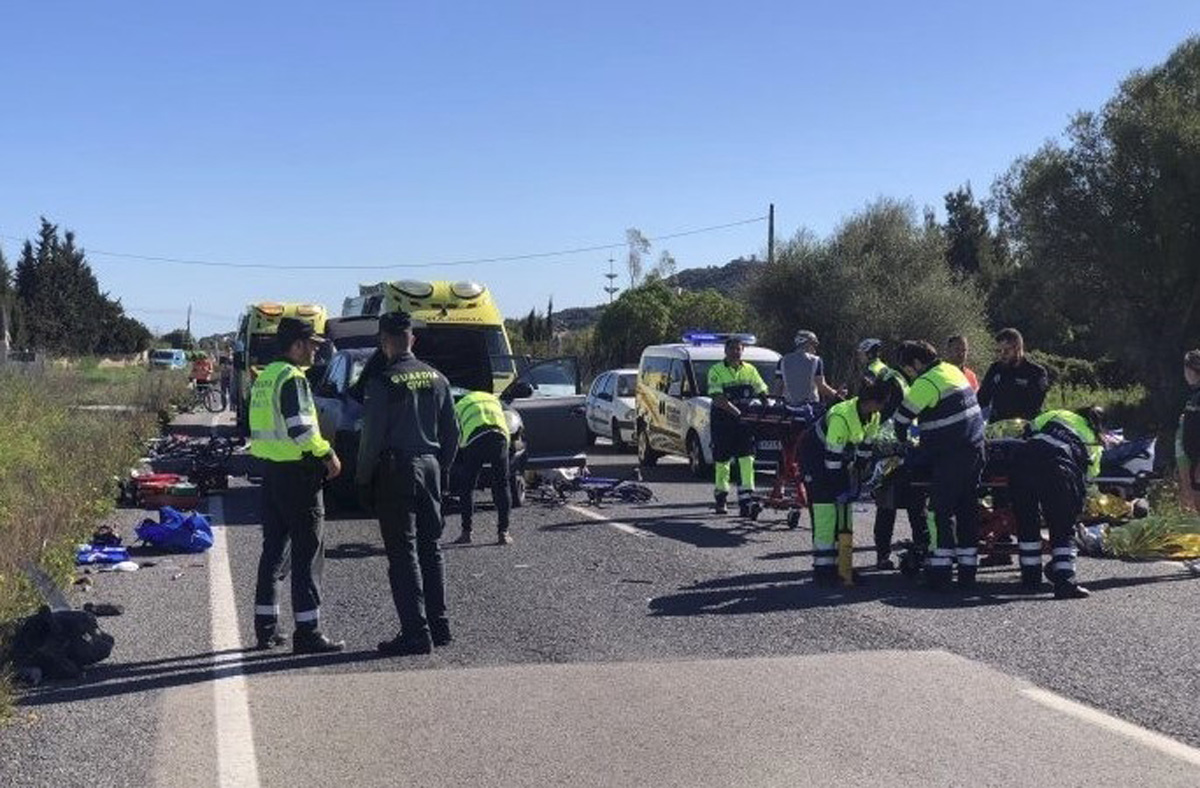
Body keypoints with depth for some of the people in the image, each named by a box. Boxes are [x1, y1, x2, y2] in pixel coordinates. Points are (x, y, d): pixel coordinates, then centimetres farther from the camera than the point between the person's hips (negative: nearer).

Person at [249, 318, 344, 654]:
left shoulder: (264, 377, 15)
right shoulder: (292, 378, -15)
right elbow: (299, 428, -24)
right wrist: (327, 454, -12)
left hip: (270, 470, 9)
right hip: (296, 473, -9)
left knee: (273, 549, 14)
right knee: (307, 553, -4)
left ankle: (266, 628, 19)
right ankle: (307, 632, -4)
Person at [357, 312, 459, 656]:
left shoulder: (383, 381, -12)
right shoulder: (436, 378, 8)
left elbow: (372, 435, -12)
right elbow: (452, 433, 11)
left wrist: (362, 478, -2)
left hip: (396, 471, -6)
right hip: (430, 466, 6)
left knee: (403, 553, -3)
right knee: (430, 547, 14)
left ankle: (416, 633, -5)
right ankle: (438, 625, 19)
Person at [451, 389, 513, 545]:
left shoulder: (458, 406, 30)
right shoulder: (494, 399, 35)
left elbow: (457, 438, 26)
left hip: (475, 439, -2)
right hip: (499, 436, 2)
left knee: (466, 487, 12)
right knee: (501, 486, 10)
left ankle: (466, 532, 10)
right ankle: (503, 532, 7)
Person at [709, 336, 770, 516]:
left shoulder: (750, 370, 10)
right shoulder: (716, 371, -4)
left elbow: (762, 392, 11)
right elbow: (719, 399, -15)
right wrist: (738, 413, -27)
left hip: (744, 421, 2)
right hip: (722, 419, -2)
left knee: (747, 459, -10)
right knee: (722, 461, 6)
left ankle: (746, 501, -16)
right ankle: (721, 498, 22)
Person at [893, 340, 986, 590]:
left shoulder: (926, 383, -13)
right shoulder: (952, 371, 15)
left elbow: (903, 417, -8)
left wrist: (903, 442, 13)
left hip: (951, 456, -9)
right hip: (975, 449, 9)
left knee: (942, 511, -4)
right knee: (968, 510, 11)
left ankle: (940, 571, -5)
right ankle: (968, 572, 16)